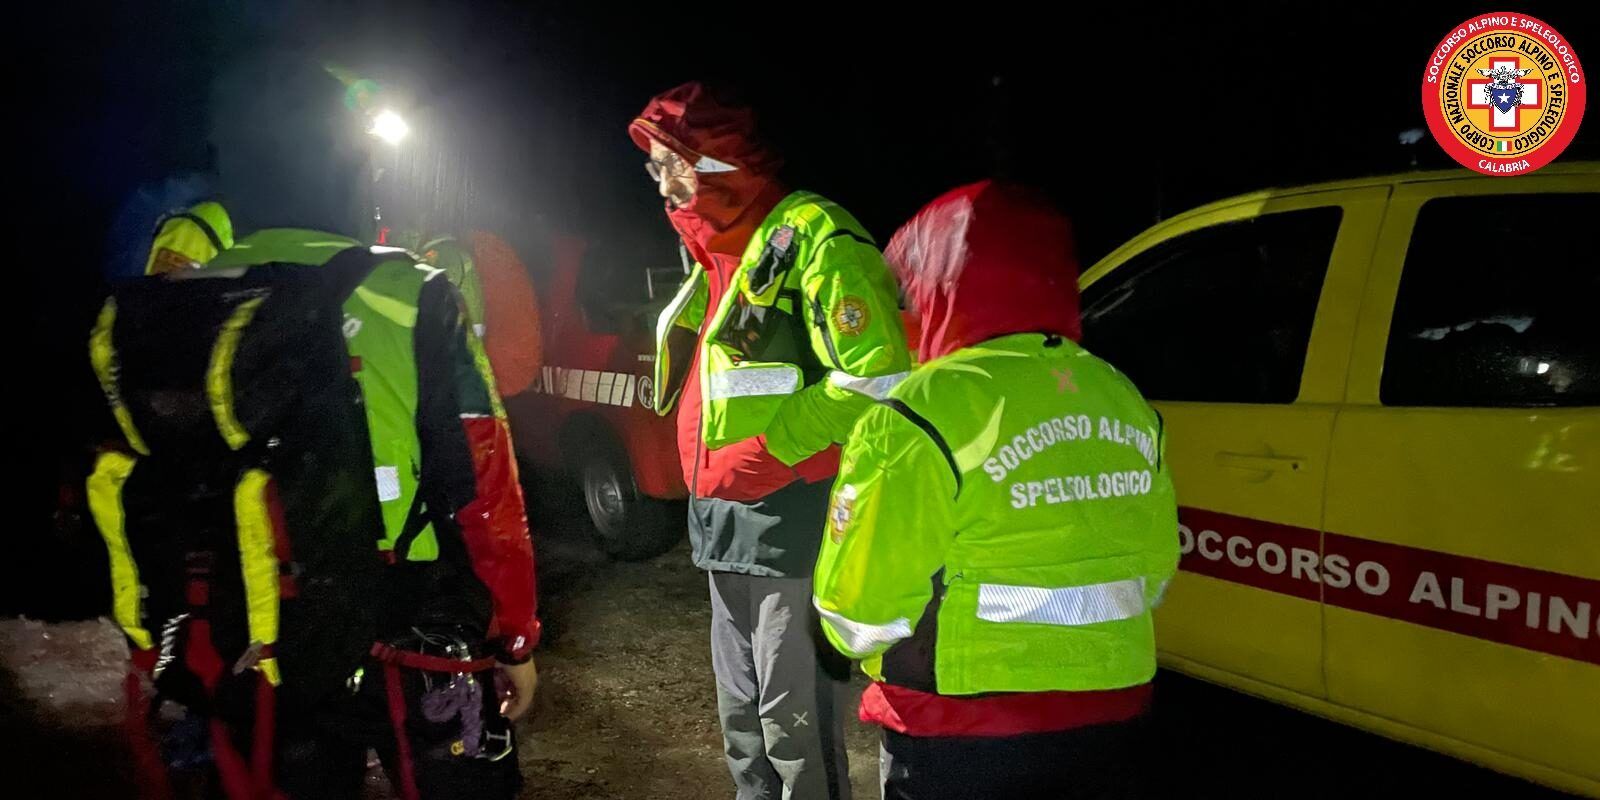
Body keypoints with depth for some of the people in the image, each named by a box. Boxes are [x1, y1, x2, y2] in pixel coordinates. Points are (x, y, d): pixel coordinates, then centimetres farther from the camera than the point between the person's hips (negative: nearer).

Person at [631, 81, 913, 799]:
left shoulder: (813, 236, -13)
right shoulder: (715, 253, 17)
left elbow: (875, 377, -22)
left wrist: (761, 457, -21)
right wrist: (706, 471, 12)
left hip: (795, 525, -9)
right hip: (726, 525, 9)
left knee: (795, 725, -2)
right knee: (742, 722, 19)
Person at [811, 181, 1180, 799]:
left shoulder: (928, 412, -20)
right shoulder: (1127, 404, 0)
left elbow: (857, 611, -16)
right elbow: (1152, 573, 10)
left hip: (962, 747, -5)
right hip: (1110, 726, 6)